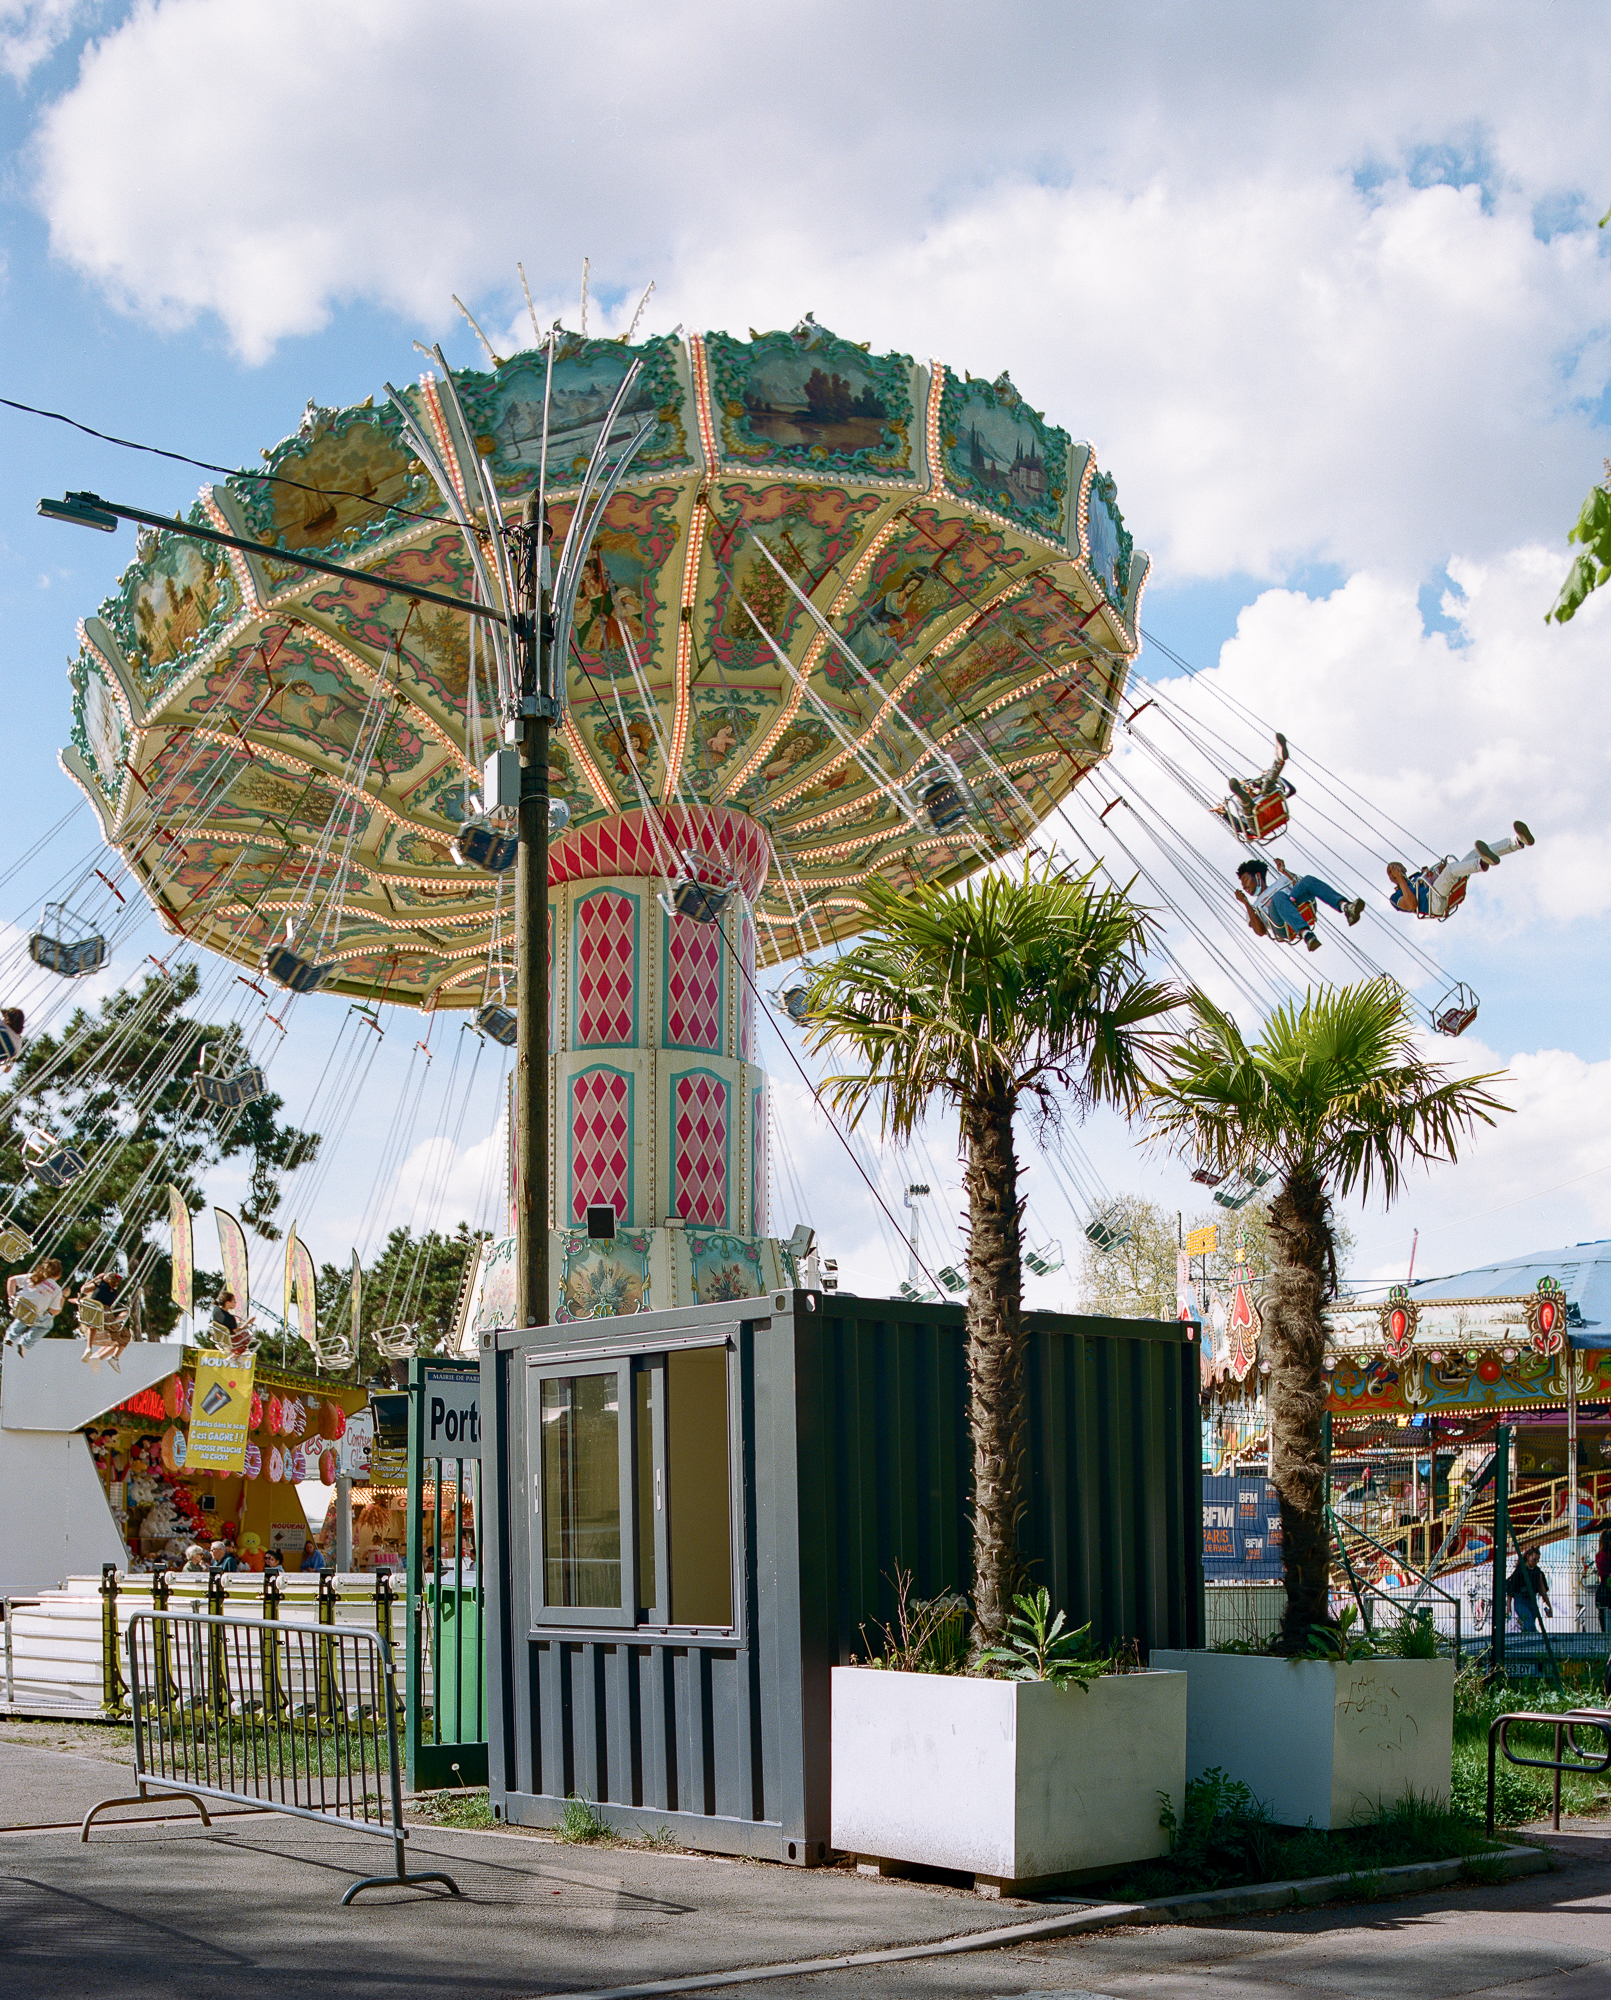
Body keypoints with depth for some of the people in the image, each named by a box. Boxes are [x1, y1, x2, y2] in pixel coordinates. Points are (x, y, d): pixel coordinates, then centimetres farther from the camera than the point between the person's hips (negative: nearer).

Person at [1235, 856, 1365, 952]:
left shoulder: (1281, 882, 40)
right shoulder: (1254, 908, 33)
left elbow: (1304, 888, 21)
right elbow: (1260, 931, 11)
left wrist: (1285, 871, 17)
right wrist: (1246, 904, 9)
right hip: (1283, 926, -2)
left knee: (1309, 880, -23)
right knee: (1279, 896, -35)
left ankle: (1346, 907, -46)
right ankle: (1306, 935, -60)